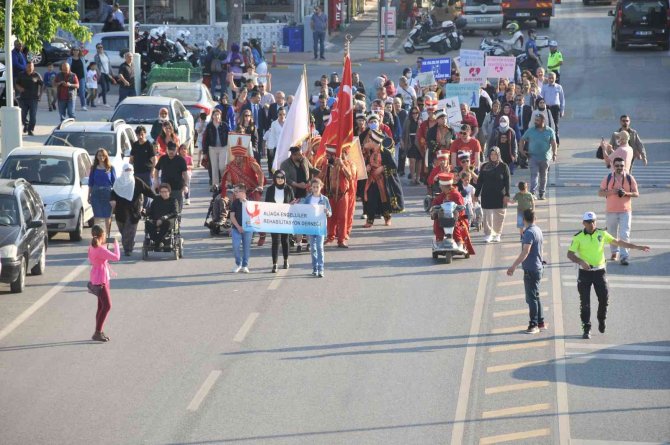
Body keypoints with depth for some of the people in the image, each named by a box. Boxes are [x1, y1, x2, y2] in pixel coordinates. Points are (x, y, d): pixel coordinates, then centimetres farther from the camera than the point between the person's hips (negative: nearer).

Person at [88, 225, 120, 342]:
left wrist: (105, 245, 18)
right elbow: (116, 257, -24)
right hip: (100, 280, -10)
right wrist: (116, 244, -11)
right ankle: (97, 333, -8)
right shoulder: (100, 249, -23)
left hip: (103, 279, 10)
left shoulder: (92, 247, 6)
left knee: (102, 306, 15)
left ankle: (99, 332, 20)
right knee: (107, 306, -8)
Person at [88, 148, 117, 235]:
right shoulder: (94, 168, 7)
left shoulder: (110, 168, 3)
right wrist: (89, 195, 7)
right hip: (96, 193, 1)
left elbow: (114, 182, 3)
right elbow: (90, 183, 10)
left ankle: (108, 234, 14)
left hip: (107, 192, -1)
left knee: (108, 216, 4)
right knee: (97, 216, 2)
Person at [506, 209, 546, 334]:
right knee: (535, 296, 17)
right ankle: (541, 323, 22)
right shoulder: (538, 230, 9)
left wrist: (514, 266, -32)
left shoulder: (529, 233, -20)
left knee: (531, 298, -4)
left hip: (530, 269, -9)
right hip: (538, 267, 9)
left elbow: (525, 252, -29)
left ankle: (533, 325, -1)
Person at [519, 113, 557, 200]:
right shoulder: (530, 131, 3)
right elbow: (523, 140, 11)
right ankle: (533, 192, -23)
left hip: (545, 158, 1)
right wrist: (521, 150, -3)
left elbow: (553, 144, -2)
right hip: (533, 157, -1)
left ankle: (542, 194, 22)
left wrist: (554, 154, -15)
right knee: (534, 174, -14)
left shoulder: (549, 131, 1)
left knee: (543, 176, 11)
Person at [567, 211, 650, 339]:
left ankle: (601, 320, 25)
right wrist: (581, 261, -25)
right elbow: (570, 254, -6)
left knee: (604, 297, -2)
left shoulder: (602, 234, 2)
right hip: (585, 272, -2)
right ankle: (586, 329, 6)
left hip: (600, 271, 2)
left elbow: (618, 242, 10)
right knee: (585, 302, -1)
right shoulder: (578, 237, -5)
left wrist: (638, 247, 10)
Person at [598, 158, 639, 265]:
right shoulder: (608, 178, -1)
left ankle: (624, 256, -10)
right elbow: (600, 193, 0)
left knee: (624, 234, -11)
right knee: (612, 234, 14)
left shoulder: (630, 179, -1)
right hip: (611, 211, 2)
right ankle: (614, 252, 35)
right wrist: (611, 192, -17)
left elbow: (636, 194, 1)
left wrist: (626, 193, -18)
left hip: (625, 211, -1)